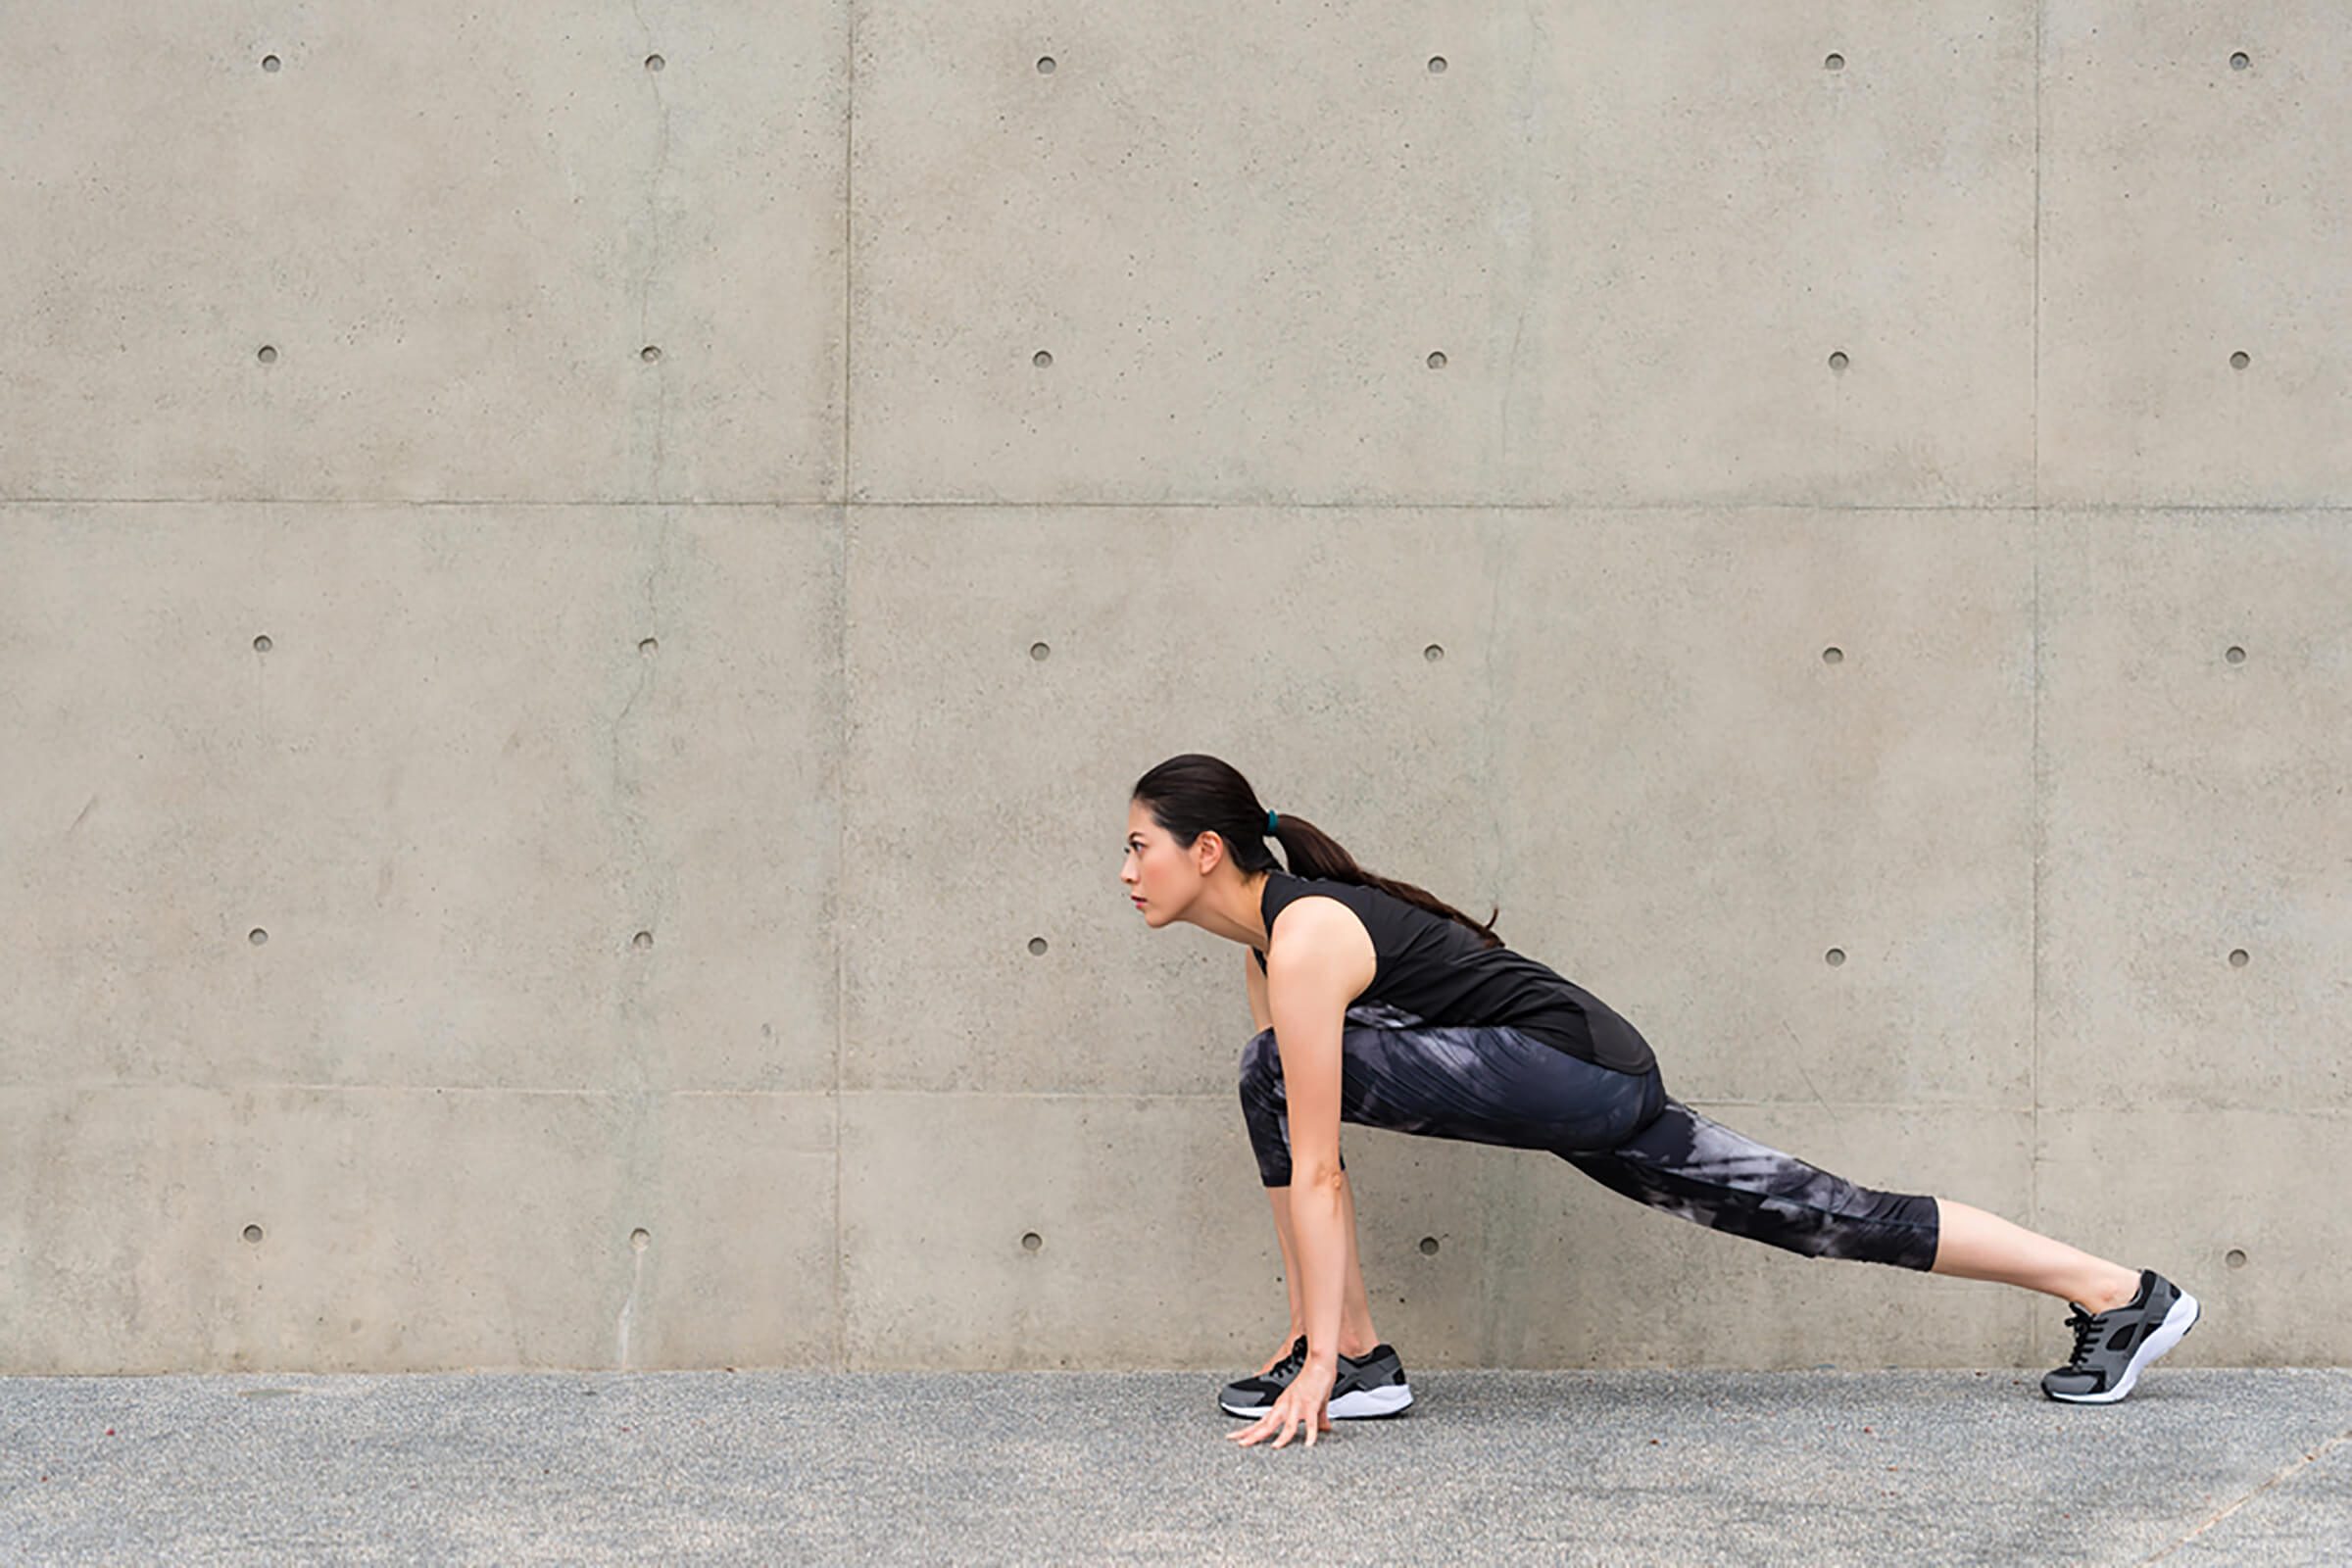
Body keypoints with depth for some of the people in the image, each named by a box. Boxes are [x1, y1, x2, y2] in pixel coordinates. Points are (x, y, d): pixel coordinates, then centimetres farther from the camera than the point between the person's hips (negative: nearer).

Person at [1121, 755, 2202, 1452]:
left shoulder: (1306, 939, -18)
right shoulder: (1265, 939, 11)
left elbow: (1314, 1170, -21)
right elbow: (1305, 1165, 17)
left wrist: (1318, 1362, -20)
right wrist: (1304, 1322, 16)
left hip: (1574, 1063, -10)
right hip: (1588, 1089, 10)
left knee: (1276, 1071, -18)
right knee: (1830, 1219, 12)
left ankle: (1354, 1364, -10)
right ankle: (2119, 1295, 17)